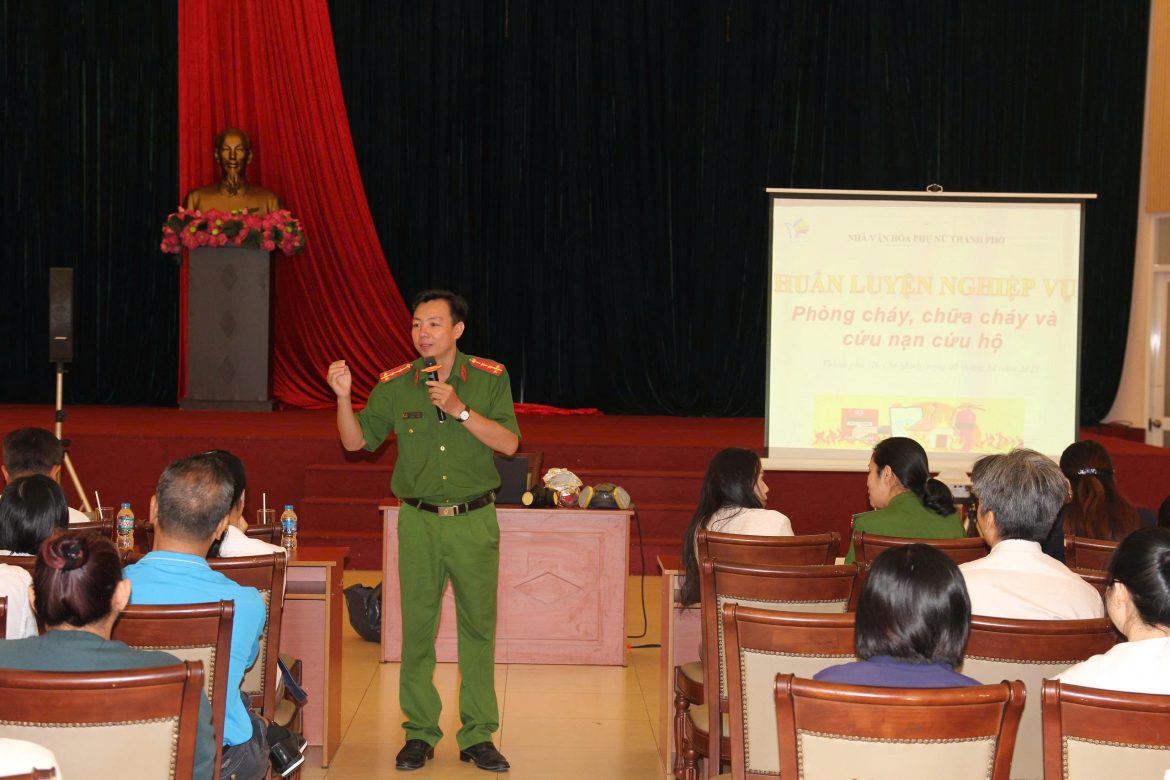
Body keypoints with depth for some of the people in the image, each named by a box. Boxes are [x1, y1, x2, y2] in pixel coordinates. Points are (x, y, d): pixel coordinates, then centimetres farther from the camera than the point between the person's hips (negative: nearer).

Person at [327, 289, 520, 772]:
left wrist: (460, 409, -19)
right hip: (419, 520, 1)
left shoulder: (490, 378, -1)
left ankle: (478, 736, 13)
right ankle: (420, 732, 14)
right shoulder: (395, 384, 2)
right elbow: (356, 441, 6)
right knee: (416, 628, 3)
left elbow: (509, 443, -8)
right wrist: (344, 397, -12)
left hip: (475, 520, -1)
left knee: (479, 628, 4)